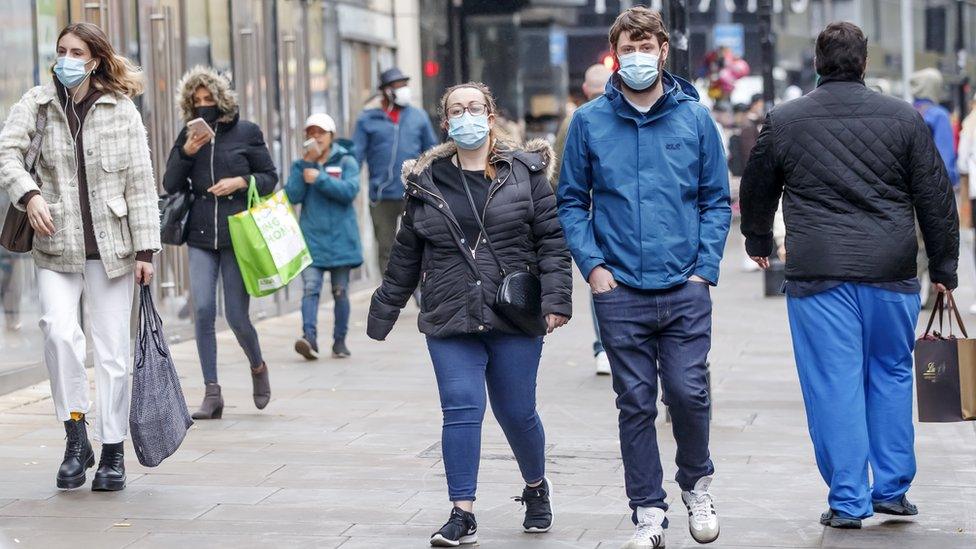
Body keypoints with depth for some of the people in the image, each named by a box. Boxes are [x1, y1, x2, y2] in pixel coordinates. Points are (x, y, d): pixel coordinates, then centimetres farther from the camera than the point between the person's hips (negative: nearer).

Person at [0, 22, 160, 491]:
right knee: (59, 329, -21)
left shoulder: (122, 110, 3)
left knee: (112, 348, 2)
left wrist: (145, 249, -2)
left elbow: (140, 183, 3)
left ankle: (113, 452, 12)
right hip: (56, 246, 0)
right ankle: (76, 434, -6)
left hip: (111, 245, 0)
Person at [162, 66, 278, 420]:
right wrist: (186, 153, -9)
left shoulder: (246, 132, 1)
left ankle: (258, 368, 31)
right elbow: (170, 185, 6)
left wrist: (241, 182, -12)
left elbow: (270, 177, 5)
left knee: (236, 316, -1)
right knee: (203, 310, -9)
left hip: (237, 235, -2)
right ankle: (212, 394, -3)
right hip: (200, 236, 3)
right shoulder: (188, 136, 9)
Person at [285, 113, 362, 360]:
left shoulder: (346, 162, 4)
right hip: (311, 238, 1)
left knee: (340, 291, 7)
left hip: (340, 238, -1)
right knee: (311, 288, -14)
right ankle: (309, 337, -26)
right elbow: (292, 196, -5)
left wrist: (320, 179, -18)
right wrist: (306, 164, -10)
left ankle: (340, 341, 15)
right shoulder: (300, 165, 10)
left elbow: (350, 191, -12)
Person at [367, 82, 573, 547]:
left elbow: (552, 239, 1)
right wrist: (383, 312, 16)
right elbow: (406, 255, 15)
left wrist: (555, 299, -9)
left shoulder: (525, 172, 3)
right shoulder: (426, 182, 8)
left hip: (514, 318, -1)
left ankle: (536, 489, 34)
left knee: (516, 411, 6)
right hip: (450, 319, 1)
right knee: (461, 409, -7)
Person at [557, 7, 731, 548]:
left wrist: (705, 267, -3)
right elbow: (571, 202, 8)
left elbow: (717, 200, 7)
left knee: (688, 395, -4)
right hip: (619, 291, 0)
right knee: (636, 403, 4)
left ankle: (696, 484, 23)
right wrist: (592, 265, -3)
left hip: (684, 289, 0)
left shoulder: (694, 118, 3)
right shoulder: (589, 122, 3)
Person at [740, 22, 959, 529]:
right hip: (891, 276, 1)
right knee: (891, 375, 14)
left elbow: (756, 193, 17)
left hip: (818, 277, -1)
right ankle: (891, 488, 16)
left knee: (834, 386, 2)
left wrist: (758, 242, 37)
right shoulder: (903, 118, 3)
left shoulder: (782, 122, 3)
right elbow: (936, 198, 6)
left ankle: (847, 501, 2)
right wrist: (943, 268, 15)